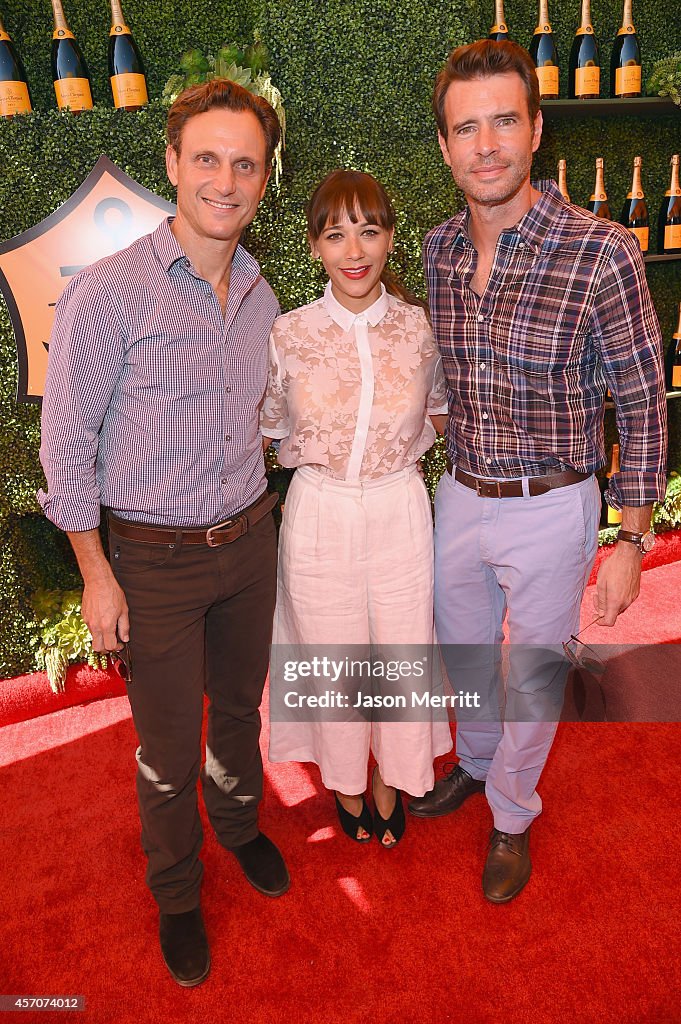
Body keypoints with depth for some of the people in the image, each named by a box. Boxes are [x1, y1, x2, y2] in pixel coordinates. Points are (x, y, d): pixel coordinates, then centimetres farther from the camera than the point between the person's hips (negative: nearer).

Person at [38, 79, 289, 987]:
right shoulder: (108, 294, -16)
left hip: (249, 539, 5)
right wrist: (96, 574, -10)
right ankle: (176, 894, 39)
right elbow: (67, 445, -11)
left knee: (240, 705, 23)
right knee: (168, 743, 12)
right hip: (156, 559, -4)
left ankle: (238, 822, 53)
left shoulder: (261, 297, 3)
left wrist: (251, 518, 14)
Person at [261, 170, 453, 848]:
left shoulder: (417, 326, -2)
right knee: (334, 659, 14)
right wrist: (322, 455, -6)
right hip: (320, 516, -1)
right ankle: (345, 780, 44)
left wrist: (399, 448, 1)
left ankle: (390, 779, 44)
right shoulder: (289, 334, -7)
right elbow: (269, 433, 4)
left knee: (401, 651, 14)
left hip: (400, 512, 2)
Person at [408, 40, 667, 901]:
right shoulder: (438, 249, -2)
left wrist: (630, 541, -10)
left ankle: (511, 816, 42)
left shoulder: (602, 253, -18)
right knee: (464, 653, 24)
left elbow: (642, 402, -11)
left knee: (533, 677, 14)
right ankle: (475, 762, 54)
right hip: (458, 498, 5)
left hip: (550, 510, -4)